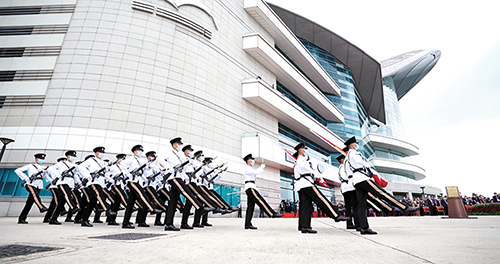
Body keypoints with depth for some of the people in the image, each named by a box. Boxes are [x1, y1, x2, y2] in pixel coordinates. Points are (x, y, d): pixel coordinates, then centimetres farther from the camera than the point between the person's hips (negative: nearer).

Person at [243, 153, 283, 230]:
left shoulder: (249, 169, 28)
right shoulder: (247, 168, -4)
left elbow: (254, 177, 29)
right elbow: (255, 172, -19)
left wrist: (260, 168, 21)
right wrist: (262, 167, -5)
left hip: (250, 188, 10)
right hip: (250, 188, -10)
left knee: (250, 207, 2)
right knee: (261, 201, -14)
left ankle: (248, 224, -1)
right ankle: (273, 213, -16)